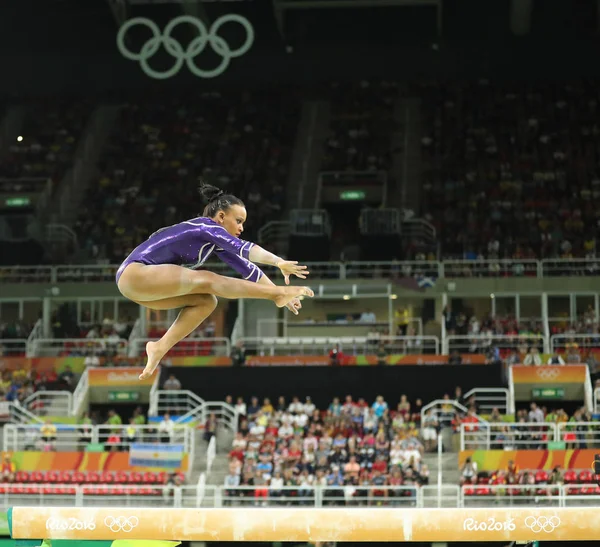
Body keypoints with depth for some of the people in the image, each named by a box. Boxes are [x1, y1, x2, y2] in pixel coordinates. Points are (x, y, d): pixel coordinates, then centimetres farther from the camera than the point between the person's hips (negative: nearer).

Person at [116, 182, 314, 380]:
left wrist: (276, 291, 11)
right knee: (206, 281, -21)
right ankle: (278, 294, -29)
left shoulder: (214, 241, 16)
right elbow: (242, 248, -27)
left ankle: (160, 347, -5)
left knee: (206, 301, 1)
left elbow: (246, 267, 17)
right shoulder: (206, 226, -11)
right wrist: (279, 262, -38)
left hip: (142, 283, 10)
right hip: (135, 273, -10)